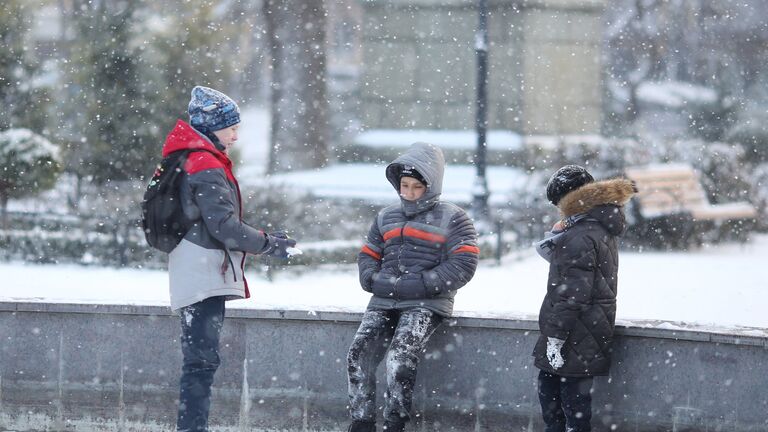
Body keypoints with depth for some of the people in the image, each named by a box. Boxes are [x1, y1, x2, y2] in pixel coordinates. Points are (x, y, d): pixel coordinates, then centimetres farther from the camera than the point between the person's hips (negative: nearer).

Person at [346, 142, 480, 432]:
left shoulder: (451, 219, 3)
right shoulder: (387, 218, 20)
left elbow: (463, 265, -7)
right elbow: (368, 256, 24)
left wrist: (418, 285, -15)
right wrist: (374, 281, 0)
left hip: (426, 304, -5)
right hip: (384, 302, 5)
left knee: (400, 355, -29)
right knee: (358, 354, -18)